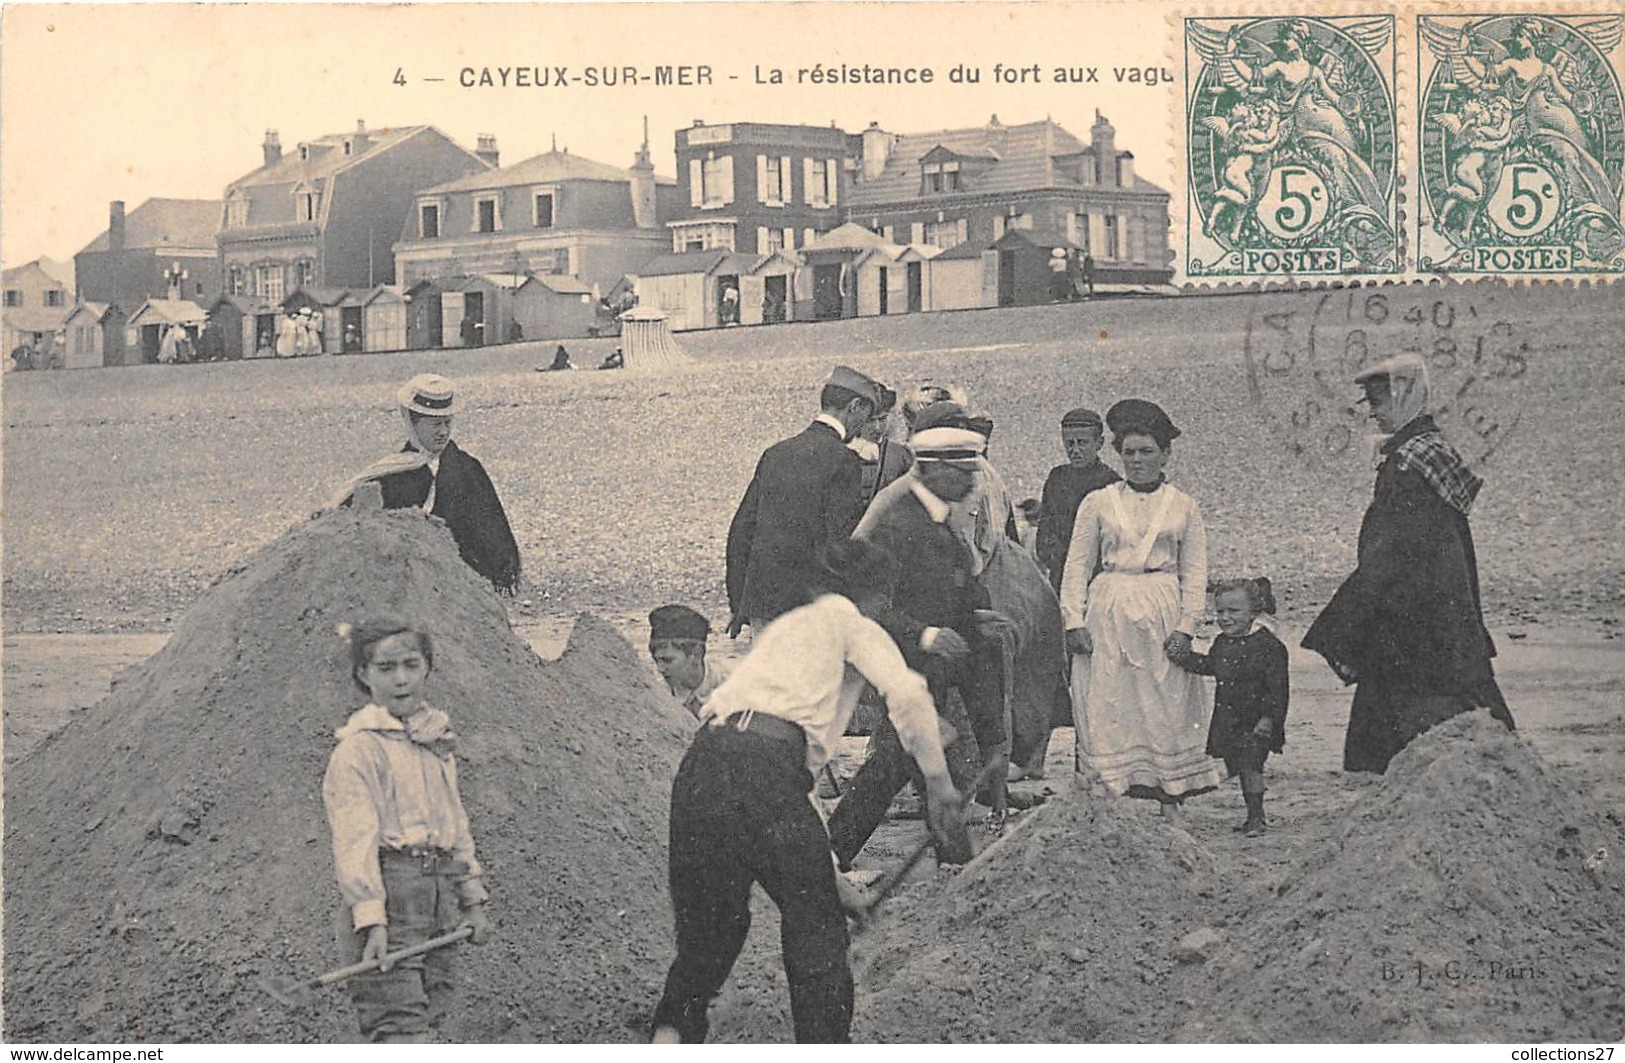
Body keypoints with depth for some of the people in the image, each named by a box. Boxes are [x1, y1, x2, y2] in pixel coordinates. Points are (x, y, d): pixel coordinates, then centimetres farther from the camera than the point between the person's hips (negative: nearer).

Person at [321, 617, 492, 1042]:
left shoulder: (438, 739, 17)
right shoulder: (359, 746, -7)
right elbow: (354, 838, -15)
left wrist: (473, 901, 19)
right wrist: (370, 918, -23)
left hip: (439, 894, 8)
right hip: (391, 888, -7)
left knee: (425, 1024, 6)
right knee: (400, 1031, -13)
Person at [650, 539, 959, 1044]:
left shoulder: (783, 625, 34)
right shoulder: (851, 624, 14)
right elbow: (906, 694, -3)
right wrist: (938, 780, 5)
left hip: (700, 762, 6)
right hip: (767, 768, -6)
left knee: (711, 925, 20)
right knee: (817, 928, 8)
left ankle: (671, 1030, 7)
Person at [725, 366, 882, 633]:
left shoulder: (775, 453, 11)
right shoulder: (843, 460, -9)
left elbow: (741, 529, 13)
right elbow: (840, 542, -14)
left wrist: (739, 606, 18)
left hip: (759, 605, 6)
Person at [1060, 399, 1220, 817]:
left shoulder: (1183, 506, 8)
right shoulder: (1098, 502, 7)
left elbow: (1195, 571, 6)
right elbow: (1077, 566, 6)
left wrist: (1185, 625, -6)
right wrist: (1074, 620, -4)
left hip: (1163, 615, 0)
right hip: (1109, 615, 0)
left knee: (1167, 706, 0)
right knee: (1109, 706, -3)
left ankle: (1169, 798, 6)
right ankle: (1111, 795, -1)